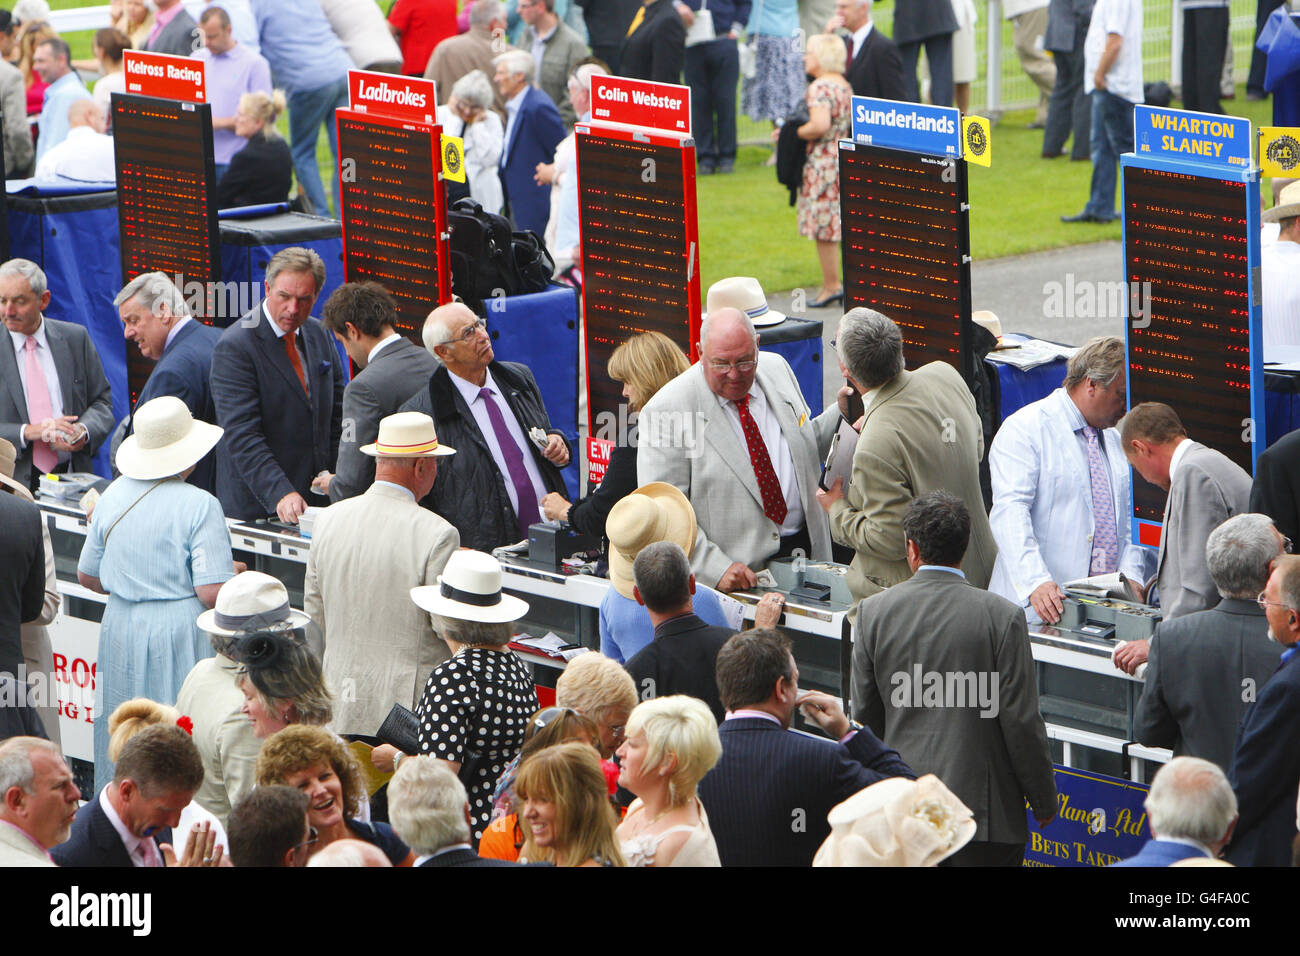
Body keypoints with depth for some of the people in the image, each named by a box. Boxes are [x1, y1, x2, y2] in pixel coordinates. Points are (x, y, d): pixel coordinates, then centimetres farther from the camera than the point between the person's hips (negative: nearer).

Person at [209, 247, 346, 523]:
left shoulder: (319, 335, 11)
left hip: (316, 500, 6)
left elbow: (337, 415, 19)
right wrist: (280, 494, -28)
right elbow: (241, 435, -19)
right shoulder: (235, 347, -12)